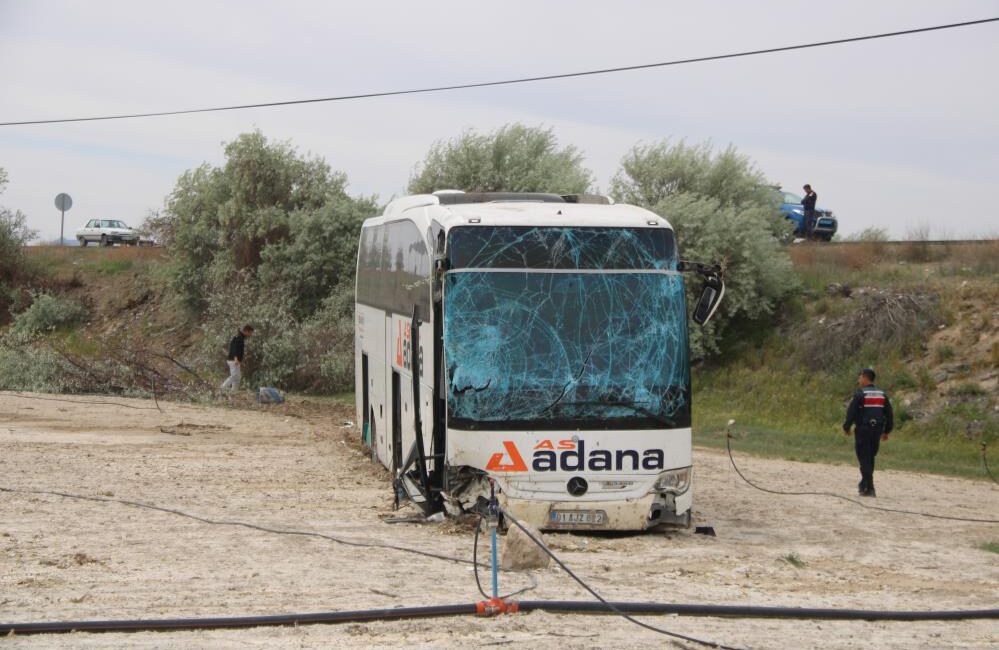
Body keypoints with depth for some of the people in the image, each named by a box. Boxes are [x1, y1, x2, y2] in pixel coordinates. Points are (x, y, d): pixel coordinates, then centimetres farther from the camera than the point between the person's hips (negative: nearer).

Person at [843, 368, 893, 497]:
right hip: (877, 430, 6)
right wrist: (887, 431, 19)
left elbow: (851, 412, -11)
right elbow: (889, 413, 13)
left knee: (864, 458, -2)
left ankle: (869, 488, -8)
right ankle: (865, 485, 26)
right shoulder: (882, 394, 10)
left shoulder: (860, 394, -10)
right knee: (870, 458, 17)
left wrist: (846, 427, 2)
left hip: (863, 429, -6)